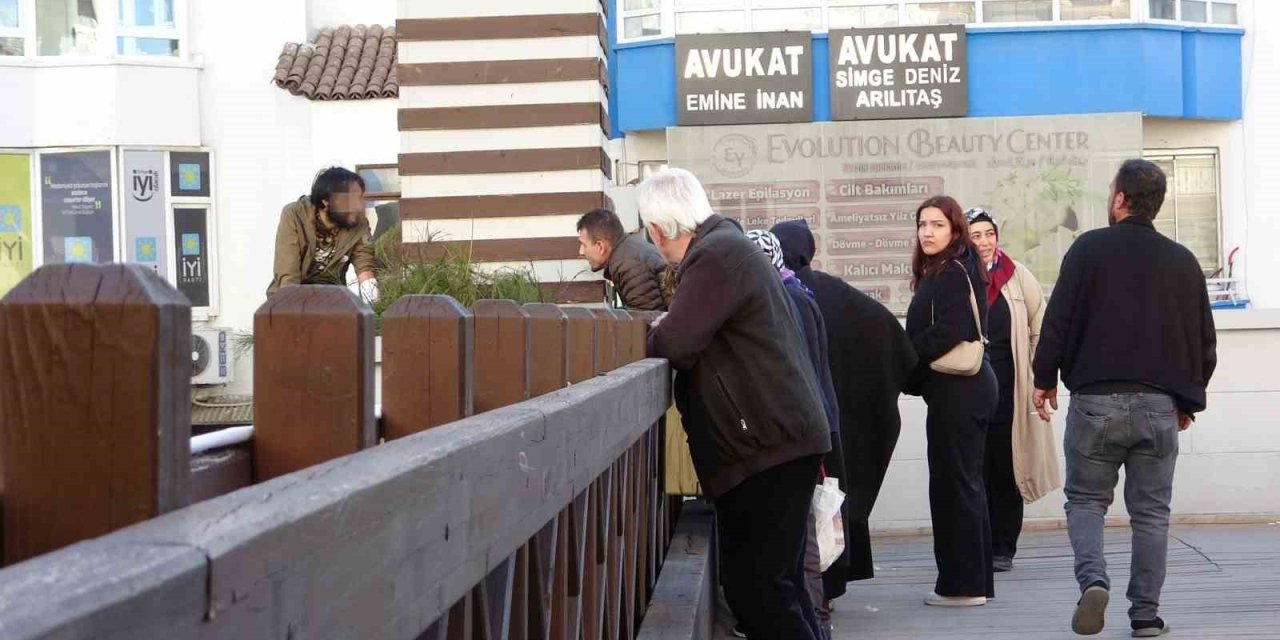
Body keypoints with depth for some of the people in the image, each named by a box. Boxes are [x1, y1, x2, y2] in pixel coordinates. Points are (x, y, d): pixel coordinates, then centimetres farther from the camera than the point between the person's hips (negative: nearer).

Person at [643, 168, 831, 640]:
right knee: (774, 582, 15)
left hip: (771, 447, -11)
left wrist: (651, 334, -1)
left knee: (758, 590, -9)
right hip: (772, 442, 11)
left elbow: (674, 346, -21)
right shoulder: (728, 245, 18)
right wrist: (667, 330, 5)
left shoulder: (717, 255, -14)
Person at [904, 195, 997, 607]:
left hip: (956, 389, -10)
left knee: (954, 482, -5)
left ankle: (962, 584, 0)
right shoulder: (939, 272, 16)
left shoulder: (953, 273, -14)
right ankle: (976, 581, 22)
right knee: (966, 482, 14)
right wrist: (915, 374, 3)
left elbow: (948, 333, -22)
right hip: (964, 387, 10)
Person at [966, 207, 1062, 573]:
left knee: (1007, 470, 3)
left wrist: (1038, 374, 5)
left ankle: (1003, 548, 12)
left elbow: (1041, 327, 10)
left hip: (1009, 389, 0)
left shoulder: (1018, 276, 2)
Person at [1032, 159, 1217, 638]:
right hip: (1159, 405, 2)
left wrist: (1045, 378, 5)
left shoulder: (1090, 248, -3)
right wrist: (1190, 399, 22)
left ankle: (1092, 580, -14)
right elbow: (1205, 341, 12)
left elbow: (1058, 319, -6)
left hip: (1095, 400, -2)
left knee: (1086, 500, 10)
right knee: (1151, 512, 9)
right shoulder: (1183, 261, 7)